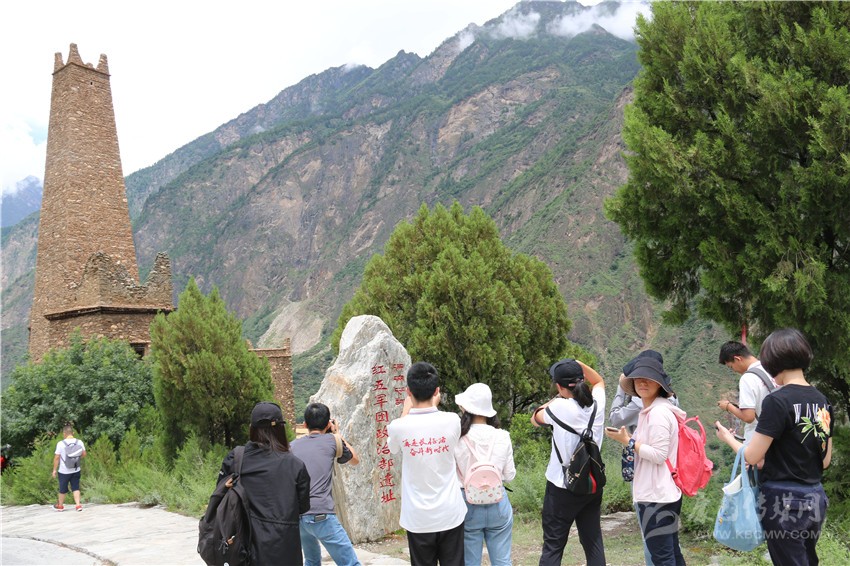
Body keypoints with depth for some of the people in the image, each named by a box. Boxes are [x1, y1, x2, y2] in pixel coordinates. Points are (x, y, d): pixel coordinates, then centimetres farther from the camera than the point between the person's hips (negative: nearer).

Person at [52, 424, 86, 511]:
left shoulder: (61, 443, -14)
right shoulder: (79, 442, -4)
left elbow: (56, 457, -12)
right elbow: (84, 454, 2)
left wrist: (54, 469, -3)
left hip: (64, 471, -3)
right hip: (76, 470, 3)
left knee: (63, 489, 13)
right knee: (75, 488, 10)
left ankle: (60, 505, 30)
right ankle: (78, 505, 0)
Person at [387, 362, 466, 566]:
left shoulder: (399, 427, -13)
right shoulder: (452, 421, -10)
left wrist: (405, 410, 17)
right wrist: (434, 406, 24)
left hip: (419, 518, -1)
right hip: (450, 514, 1)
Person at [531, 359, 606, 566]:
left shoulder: (560, 407, -17)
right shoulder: (597, 403, -2)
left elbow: (535, 419, 3)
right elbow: (599, 381, 21)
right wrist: (578, 364, 6)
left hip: (562, 487, -5)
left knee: (553, 546, 1)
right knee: (593, 542, 13)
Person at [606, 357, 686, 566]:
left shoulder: (659, 413, -17)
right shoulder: (650, 411, 13)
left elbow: (659, 455, -20)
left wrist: (628, 441, -14)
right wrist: (630, 440, 9)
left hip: (656, 496, -10)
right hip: (661, 493, 10)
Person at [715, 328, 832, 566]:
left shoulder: (777, 401, -18)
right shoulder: (822, 401, 4)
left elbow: (751, 457, -13)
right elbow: (825, 460, 11)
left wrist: (728, 437, 5)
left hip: (784, 501, -7)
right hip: (815, 499, 7)